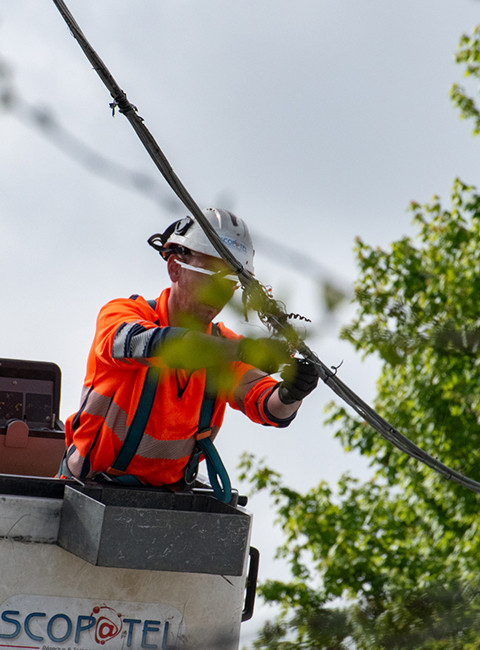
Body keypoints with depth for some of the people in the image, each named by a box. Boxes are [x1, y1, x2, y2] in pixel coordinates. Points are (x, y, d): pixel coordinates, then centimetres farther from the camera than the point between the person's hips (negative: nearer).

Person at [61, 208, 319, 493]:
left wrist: (288, 395, -39)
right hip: (91, 488, -5)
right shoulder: (122, 313, -12)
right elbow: (145, 343, -37)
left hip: (167, 494, 5)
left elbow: (269, 408, -14)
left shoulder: (223, 344, 1)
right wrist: (245, 349, -47)